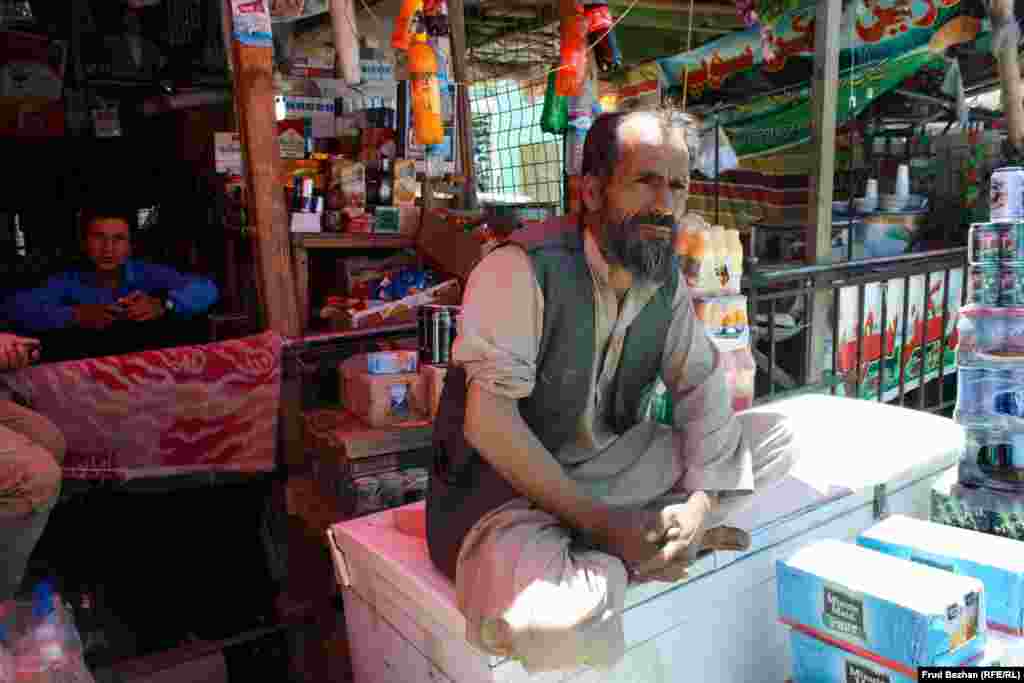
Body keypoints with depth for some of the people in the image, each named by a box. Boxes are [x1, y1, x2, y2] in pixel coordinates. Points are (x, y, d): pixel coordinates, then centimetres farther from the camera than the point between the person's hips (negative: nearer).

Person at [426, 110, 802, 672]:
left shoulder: (667, 279, 1)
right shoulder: (523, 268, -22)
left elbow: (701, 387, 2)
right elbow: (489, 422, -25)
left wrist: (700, 503, -14)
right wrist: (599, 523, -23)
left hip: (608, 465, 6)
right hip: (503, 483, -6)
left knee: (775, 436, 1)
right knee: (558, 623, -35)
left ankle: (649, 541, -8)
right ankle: (614, 559, -2)